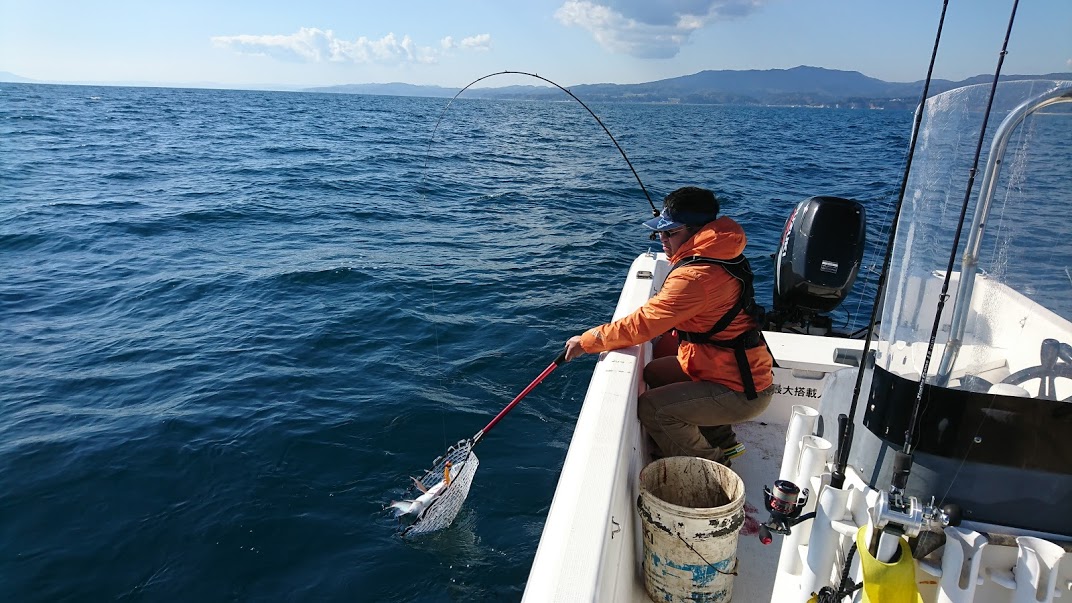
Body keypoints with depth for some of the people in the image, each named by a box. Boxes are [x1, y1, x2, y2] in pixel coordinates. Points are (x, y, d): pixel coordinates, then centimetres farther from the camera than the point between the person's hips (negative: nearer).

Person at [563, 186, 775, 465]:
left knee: (651, 408, -17)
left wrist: (587, 341, -13)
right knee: (654, 373, 18)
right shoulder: (715, 257, 4)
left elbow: (641, 325, -25)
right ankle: (721, 440, 28)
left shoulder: (696, 276, -28)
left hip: (742, 392, -10)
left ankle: (710, 465, 7)